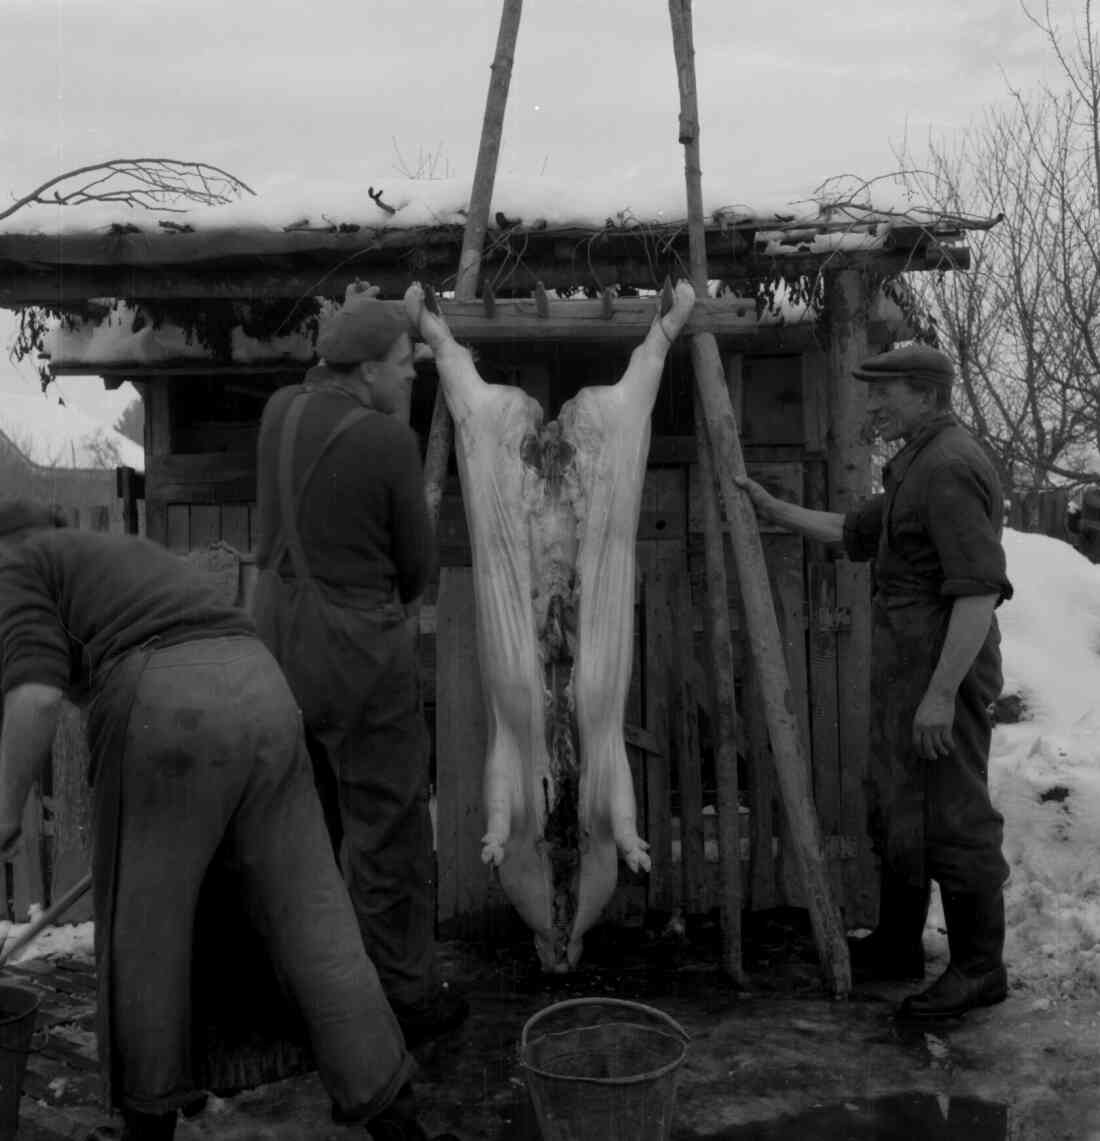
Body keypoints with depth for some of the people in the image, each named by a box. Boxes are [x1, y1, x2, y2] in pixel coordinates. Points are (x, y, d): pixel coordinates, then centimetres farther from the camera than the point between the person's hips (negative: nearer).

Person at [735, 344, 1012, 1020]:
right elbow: (852, 532, 25)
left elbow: (979, 591, -25)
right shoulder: (916, 464, 17)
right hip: (904, 665, 11)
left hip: (944, 667, -11)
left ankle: (980, 969, 14)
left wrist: (942, 692, -27)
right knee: (896, 807, 18)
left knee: (952, 817, -1)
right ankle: (897, 946, 32)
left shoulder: (952, 467, -18)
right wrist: (772, 508, 18)